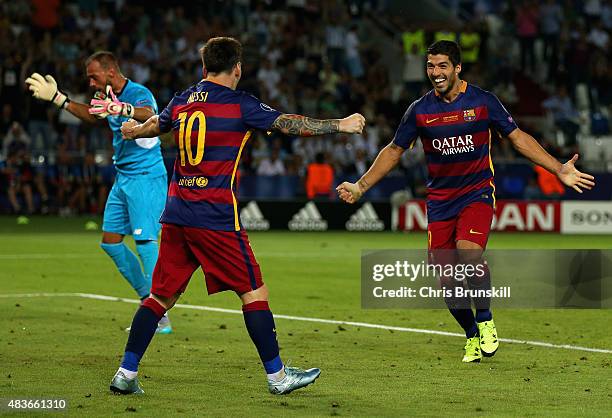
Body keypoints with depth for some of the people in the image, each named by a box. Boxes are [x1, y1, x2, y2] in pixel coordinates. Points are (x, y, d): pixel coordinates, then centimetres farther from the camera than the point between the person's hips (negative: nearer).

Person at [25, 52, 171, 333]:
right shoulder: (108, 96, 9)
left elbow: (148, 114, -41)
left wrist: (122, 109, -62)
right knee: (110, 241, 8)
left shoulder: (139, 93, -17)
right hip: (123, 178, 9)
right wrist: (57, 98, 30)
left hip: (146, 178, -9)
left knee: (145, 242, -16)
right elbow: (92, 116, 31)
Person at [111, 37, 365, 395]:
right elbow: (289, 124, -8)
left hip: (176, 215, 6)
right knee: (254, 291, 3)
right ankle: (277, 375, 6)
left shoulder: (182, 102, 12)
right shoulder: (239, 104, -7)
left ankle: (126, 373, 7)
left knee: (163, 295, 11)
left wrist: (133, 130, 55)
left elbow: (156, 125, 32)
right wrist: (340, 125, 2)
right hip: (216, 218, -6)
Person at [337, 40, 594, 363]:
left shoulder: (482, 101, -4)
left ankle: (485, 321, -6)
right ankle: (472, 337, 19)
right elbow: (394, 151, 13)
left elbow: (518, 137, 2)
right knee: (447, 276, -3)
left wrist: (559, 170, -4)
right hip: (439, 200, 3)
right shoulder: (419, 110, 1)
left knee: (468, 252, -28)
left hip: (477, 191, -3)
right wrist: (360, 187, 8)